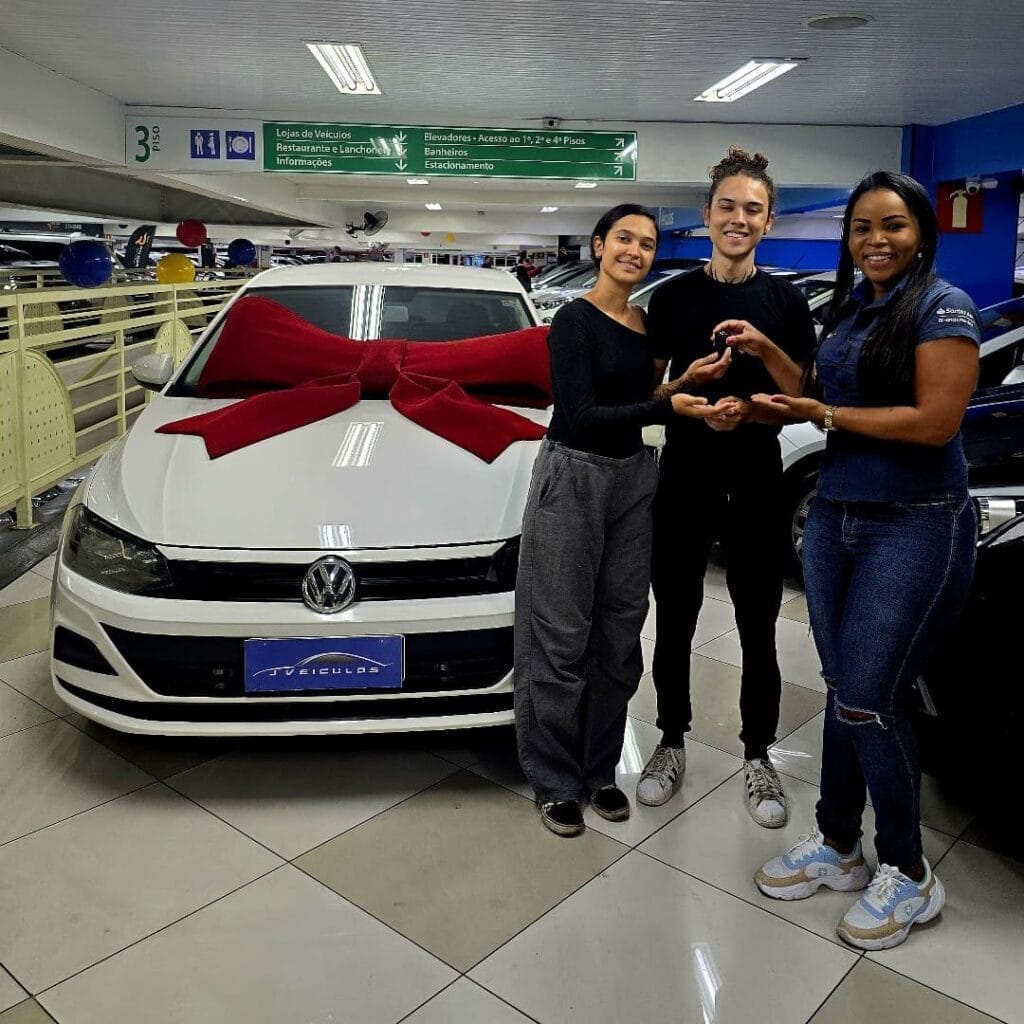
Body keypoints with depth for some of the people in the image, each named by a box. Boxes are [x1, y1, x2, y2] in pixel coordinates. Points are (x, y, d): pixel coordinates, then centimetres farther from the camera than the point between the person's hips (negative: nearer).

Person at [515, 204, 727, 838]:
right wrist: (667, 408, -26)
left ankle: (600, 769, 26)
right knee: (562, 637, 0)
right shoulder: (574, 321, -10)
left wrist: (689, 386, 3)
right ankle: (554, 779, 16)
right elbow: (580, 416, -19)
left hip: (634, 478, 7)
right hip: (573, 480, -7)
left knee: (620, 634, 11)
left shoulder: (646, 323, 10)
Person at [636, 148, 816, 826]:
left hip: (757, 486, 0)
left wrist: (764, 347, -17)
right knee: (674, 624, 9)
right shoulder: (673, 296, 2)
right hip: (685, 482, 0)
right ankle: (672, 744, 29)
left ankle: (759, 757, 27)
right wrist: (688, 384, -17)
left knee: (758, 632, 8)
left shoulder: (786, 301, 3)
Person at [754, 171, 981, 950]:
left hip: (917, 529, -7)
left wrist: (823, 415, -14)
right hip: (835, 516, 7)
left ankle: (910, 875, 15)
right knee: (842, 692, 12)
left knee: (868, 701, -5)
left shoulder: (943, 307, -10)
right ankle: (837, 845, 27)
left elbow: (936, 422, -19)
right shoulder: (848, 308, 13)